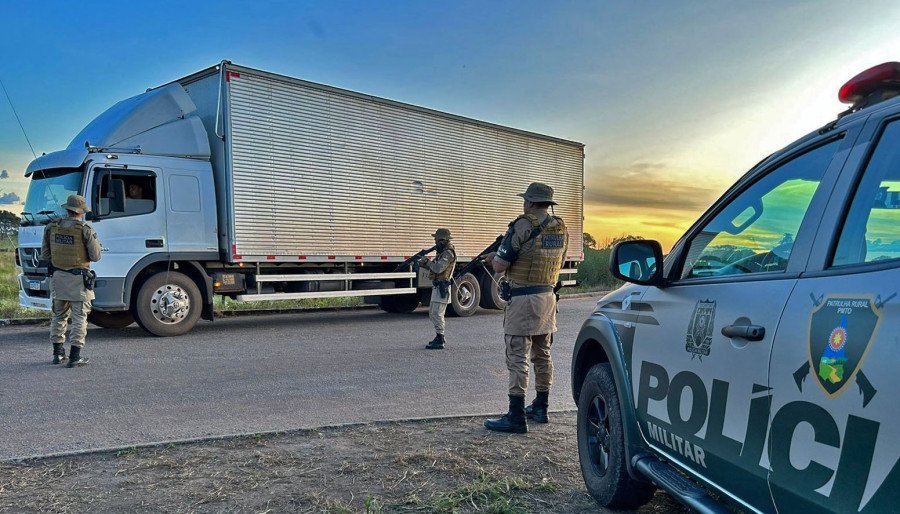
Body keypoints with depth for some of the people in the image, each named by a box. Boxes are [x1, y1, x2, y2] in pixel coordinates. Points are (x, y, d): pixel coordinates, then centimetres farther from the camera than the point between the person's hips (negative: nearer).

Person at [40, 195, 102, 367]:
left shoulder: (51, 228, 0)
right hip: (78, 279, -5)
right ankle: (75, 356, 0)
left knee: (58, 315, 19)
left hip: (57, 277, 5)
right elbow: (95, 256, -9)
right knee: (79, 318, 2)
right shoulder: (85, 230, -14)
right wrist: (94, 240, 7)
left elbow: (44, 255, 5)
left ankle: (58, 353, 25)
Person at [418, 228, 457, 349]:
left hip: (442, 288, -11)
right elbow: (435, 268, 19)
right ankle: (439, 337, 30)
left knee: (437, 313, -12)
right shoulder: (442, 252, 18)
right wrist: (424, 264, 6)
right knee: (433, 313, 18)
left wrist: (427, 261, -11)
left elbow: (438, 268, -26)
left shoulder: (448, 253, -15)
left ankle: (440, 342, -10)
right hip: (437, 286, 11)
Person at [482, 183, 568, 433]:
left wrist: (493, 258, 9)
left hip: (523, 299, -8)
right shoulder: (561, 228, 7)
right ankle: (541, 408, 27)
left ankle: (516, 417, -3)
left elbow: (500, 266, -15)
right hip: (548, 296, 8)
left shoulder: (523, 225, -15)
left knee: (517, 358, -4)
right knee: (542, 354, 16)